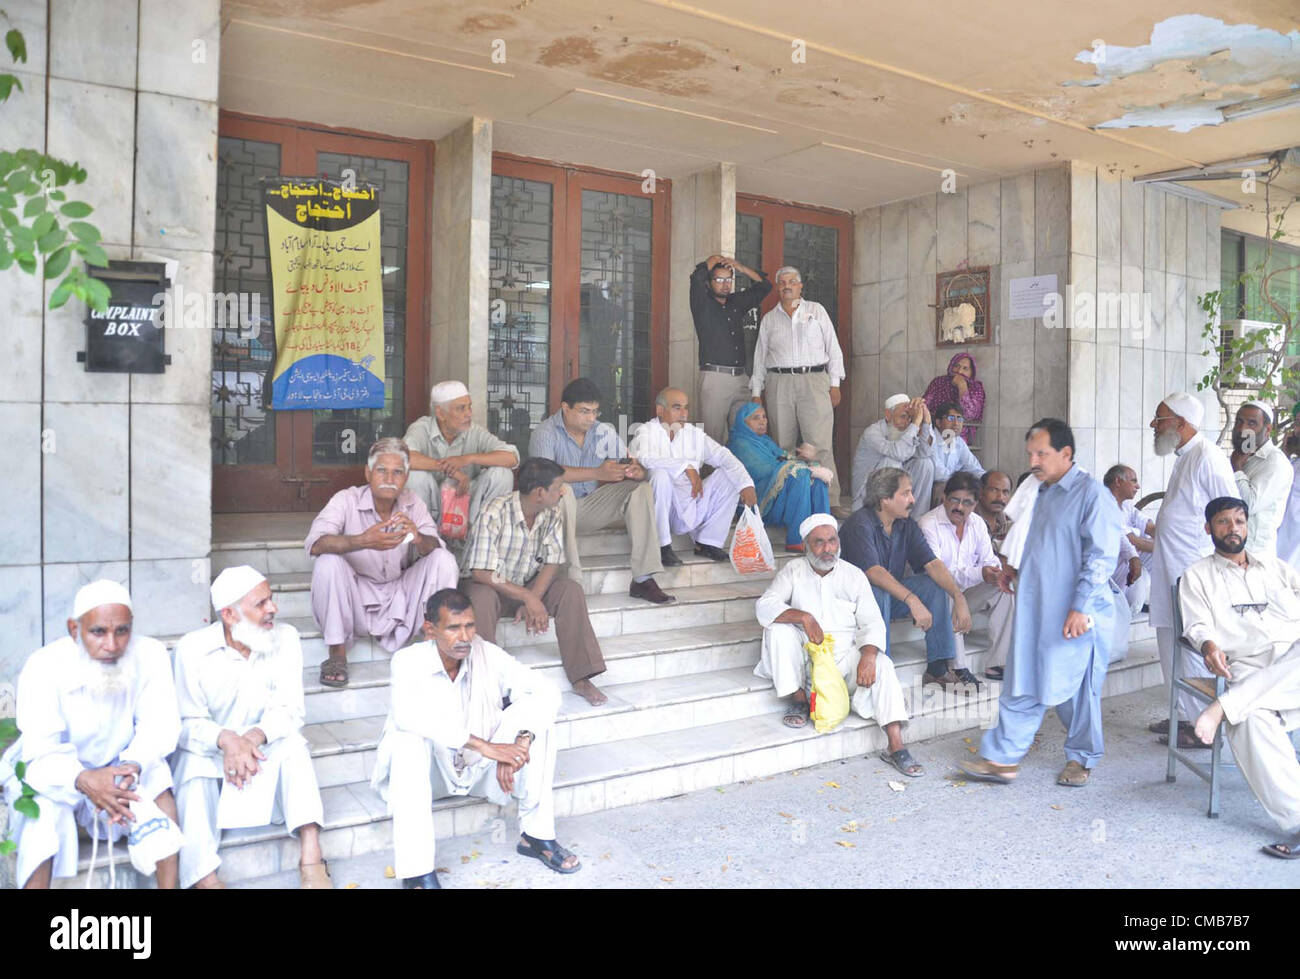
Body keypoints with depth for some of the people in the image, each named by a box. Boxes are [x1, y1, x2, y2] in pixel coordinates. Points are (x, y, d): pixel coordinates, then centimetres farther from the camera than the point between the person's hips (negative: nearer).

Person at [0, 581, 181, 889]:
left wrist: (133, 766, -43)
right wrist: (83, 780, -49)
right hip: (47, 769, -1)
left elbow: (159, 726, -21)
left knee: (157, 779, -26)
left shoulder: (151, 655, -18)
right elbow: (40, 753, -28)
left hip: (117, 767, 2)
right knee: (44, 806, -32)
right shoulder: (43, 666, -23)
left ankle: (168, 884, -21)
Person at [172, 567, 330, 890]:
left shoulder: (285, 638, -6)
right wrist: (227, 740, -35)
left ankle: (311, 857, -38)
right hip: (207, 752, -1)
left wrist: (254, 737, -32)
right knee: (193, 761, -34)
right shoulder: (192, 647, -11)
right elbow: (187, 722, -13)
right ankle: (205, 877, -43)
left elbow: (290, 710, -12)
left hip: (261, 750, 1)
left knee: (292, 742, -30)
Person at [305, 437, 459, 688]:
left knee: (444, 560, -17)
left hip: (400, 598, 2)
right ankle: (337, 654, -14)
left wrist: (418, 538, -38)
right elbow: (315, 544, -29)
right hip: (357, 599, -2)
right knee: (328, 562, -29)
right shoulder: (347, 500, -14)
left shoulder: (413, 504, -3)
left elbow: (435, 547, -13)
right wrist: (364, 541, -46)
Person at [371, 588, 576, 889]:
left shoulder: (487, 654, -11)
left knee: (534, 717, -19)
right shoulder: (408, 661, -19)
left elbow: (545, 692, -18)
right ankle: (416, 871, -33)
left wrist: (520, 742, -36)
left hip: (481, 768, 3)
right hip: (432, 771, -2)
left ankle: (536, 834, -12)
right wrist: (484, 745, -42)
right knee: (407, 738, -34)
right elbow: (408, 714, -38)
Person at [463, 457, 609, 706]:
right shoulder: (495, 514, -23)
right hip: (492, 587, -5)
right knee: (481, 597, -38)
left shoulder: (552, 515, -5)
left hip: (529, 587, 5)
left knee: (571, 589, -20)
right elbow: (482, 573, -26)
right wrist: (528, 598, -28)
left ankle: (581, 678, -19)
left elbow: (552, 563, -7)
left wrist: (532, 602, -23)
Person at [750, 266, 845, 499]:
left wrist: (835, 384, 3)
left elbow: (833, 348, 11)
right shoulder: (768, 319, 17)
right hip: (779, 384, 2)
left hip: (814, 381, -2)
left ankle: (829, 500, -12)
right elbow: (760, 357, 18)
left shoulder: (817, 310, 14)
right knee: (783, 446, -1)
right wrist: (756, 393, 10)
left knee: (820, 445, -12)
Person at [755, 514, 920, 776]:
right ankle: (799, 700, -12)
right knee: (778, 627, -26)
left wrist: (868, 656, -22)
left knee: (881, 665, -26)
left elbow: (872, 622, -2)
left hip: (845, 655, 1)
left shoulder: (854, 576, 5)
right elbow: (764, 606, -14)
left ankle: (895, 747, -27)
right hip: (806, 656, 0)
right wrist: (803, 616, -30)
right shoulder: (793, 572, 1)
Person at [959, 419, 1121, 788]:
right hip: (1035, 610, 8)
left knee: (1077, 687, 7)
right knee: (1023, 683, 7)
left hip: (1077, 615, -7)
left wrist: (1081, 608, -21)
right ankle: (1002, 758, 10)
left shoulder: (1092, 493, -11)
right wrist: (1018, 573, 16)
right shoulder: (1045, 493, 15)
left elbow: (1101, 556, -17)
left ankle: (1082, 758, 26)